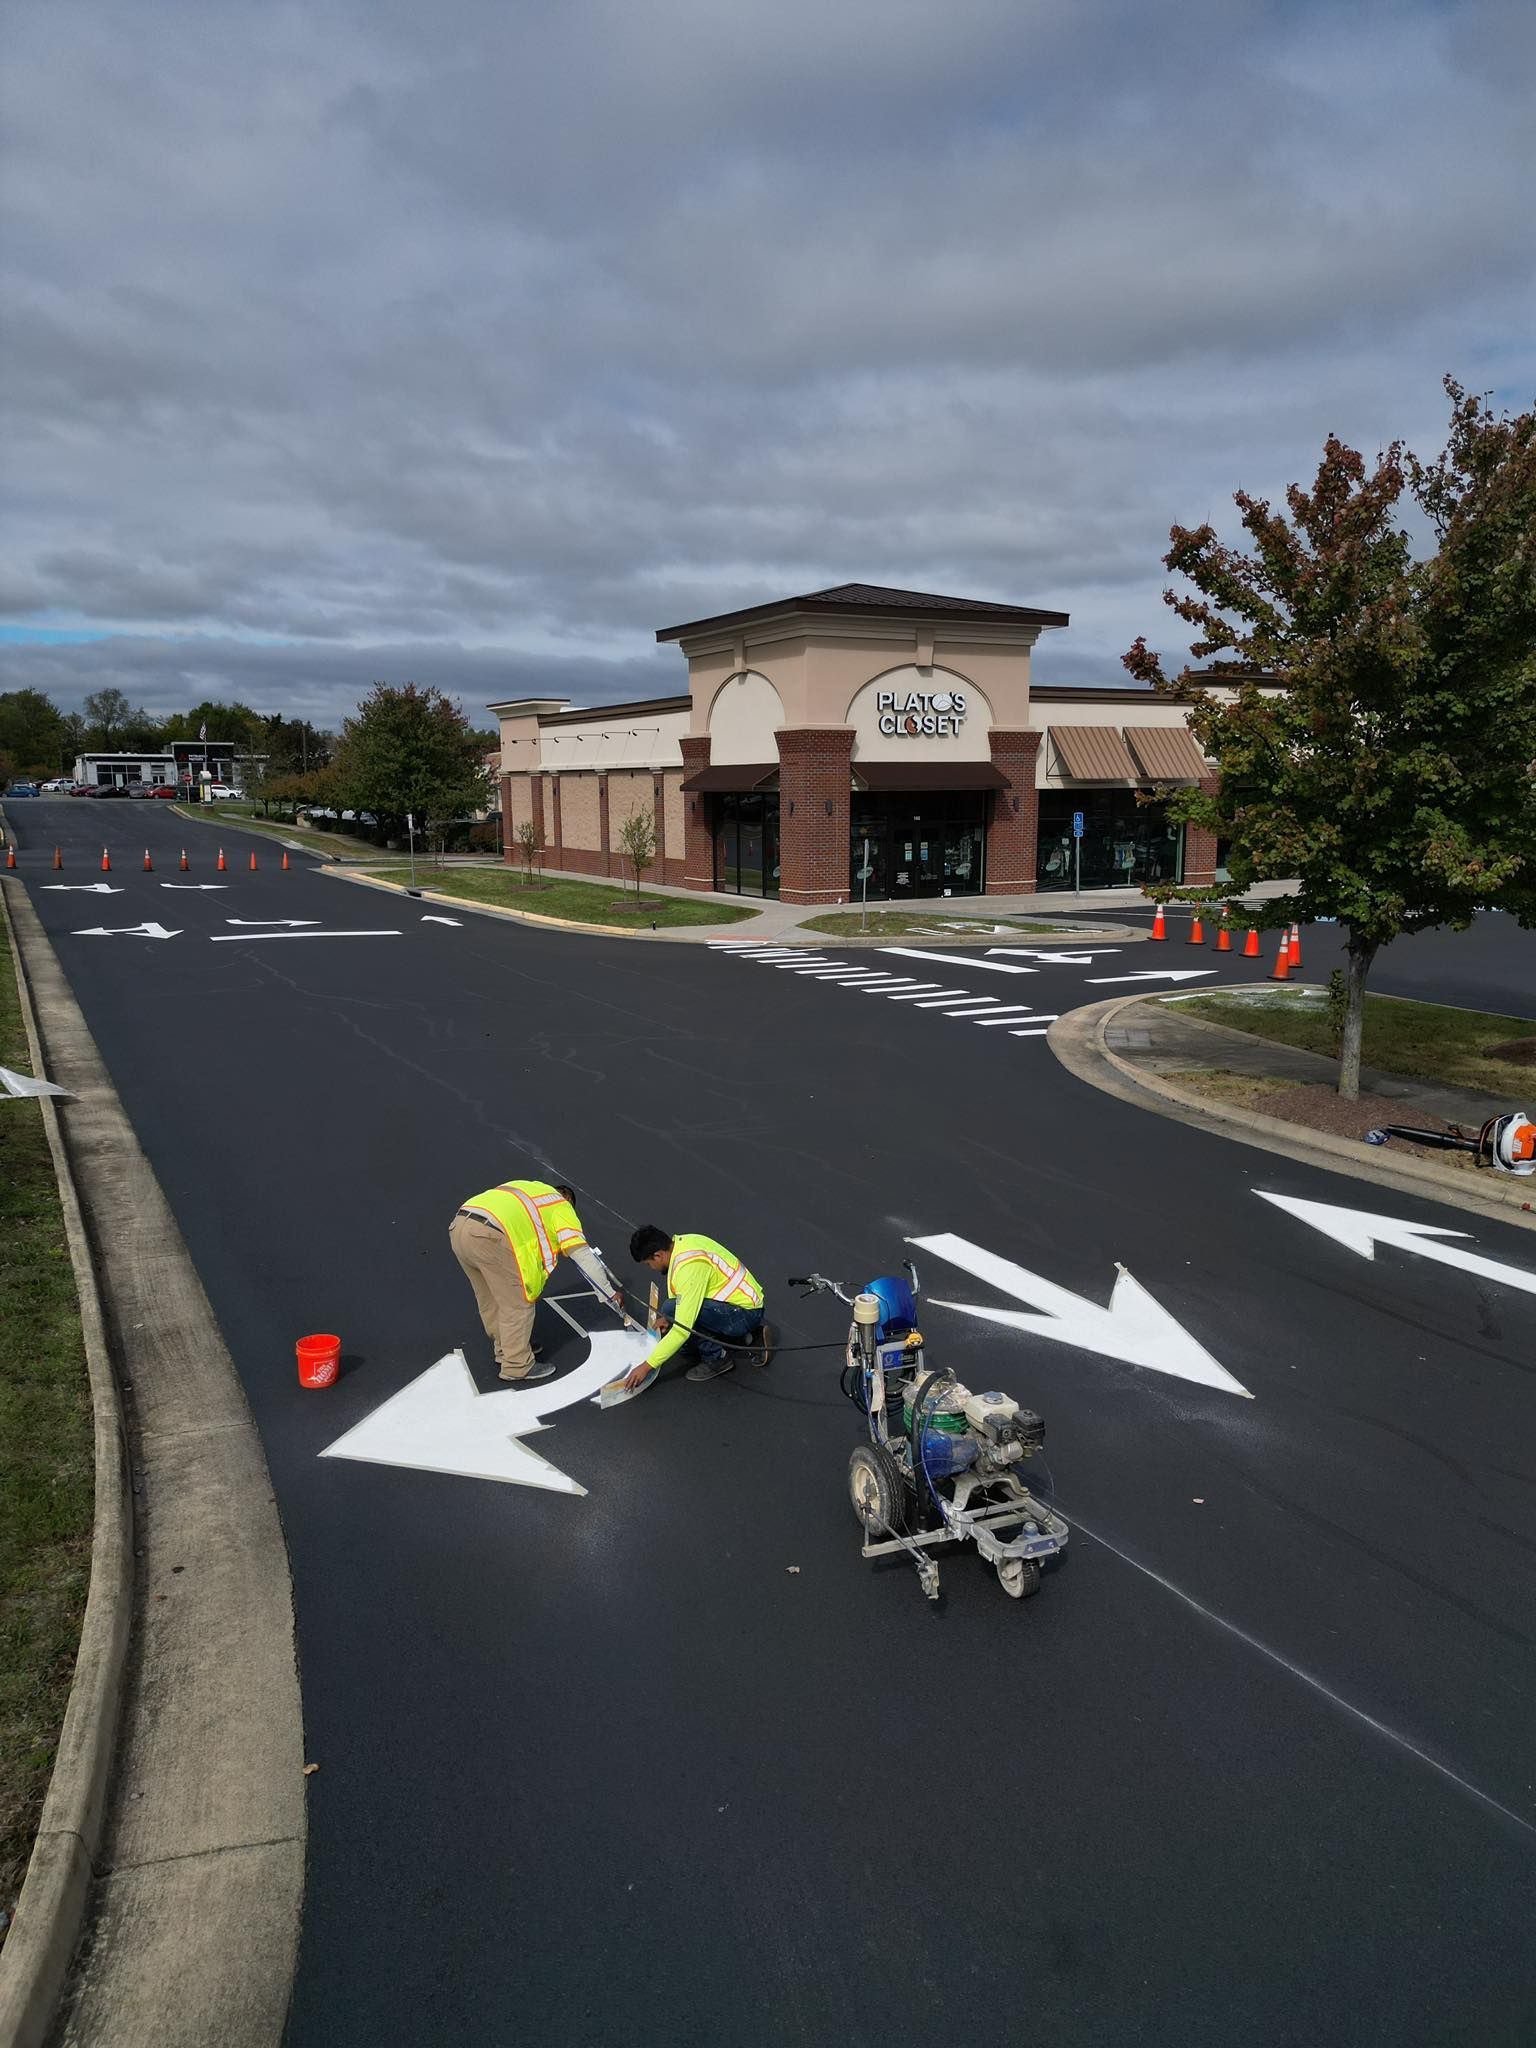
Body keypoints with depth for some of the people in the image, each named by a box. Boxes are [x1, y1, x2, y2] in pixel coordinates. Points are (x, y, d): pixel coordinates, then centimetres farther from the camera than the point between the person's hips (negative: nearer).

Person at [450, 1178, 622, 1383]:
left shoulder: (527, 1189, 34)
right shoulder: (561, 1206, 14)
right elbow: (583, 1256, 10)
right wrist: (611, 1293, 16)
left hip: (458, 1227, 8)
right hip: (488, 1235, -8)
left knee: (489, 1299, 26)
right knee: (517, 1304, 8)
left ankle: (504, 1348, 42)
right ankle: (517, 1366, 18)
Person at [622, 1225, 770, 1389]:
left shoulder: (689, 1268, -27)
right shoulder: (682, 1242, 0)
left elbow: (682, 1330, -26)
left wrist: (647, 1366, -20)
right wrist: (669, 1319, 16)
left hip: (745, 1313, -10)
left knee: (671, 1309, -19)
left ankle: (717, 1357, -3)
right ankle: (744, 1335, 17)